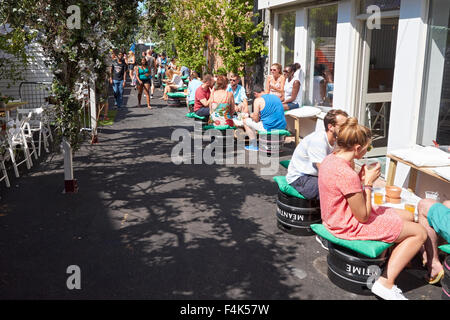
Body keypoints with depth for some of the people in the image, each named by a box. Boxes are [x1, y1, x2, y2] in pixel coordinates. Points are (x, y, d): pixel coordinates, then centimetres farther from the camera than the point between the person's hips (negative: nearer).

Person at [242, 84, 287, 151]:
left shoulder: (258, 100, -7)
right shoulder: (276, 97, 14)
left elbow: (256, 120, -7)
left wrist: (251, 115, 15)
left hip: (268, 128, -7)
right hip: (282, 127, 8)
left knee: (246, 121, 12)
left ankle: (253, 146, 15)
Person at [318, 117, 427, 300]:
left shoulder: (330, 159, -1)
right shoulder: (347, 175, -30)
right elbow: (363, 216, -20)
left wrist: (360, 179, -1)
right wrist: (368, 183, -13)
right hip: (351, 227, -10)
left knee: (408, 216, 18)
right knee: (419, 233, -2)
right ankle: (386, 283, -1)